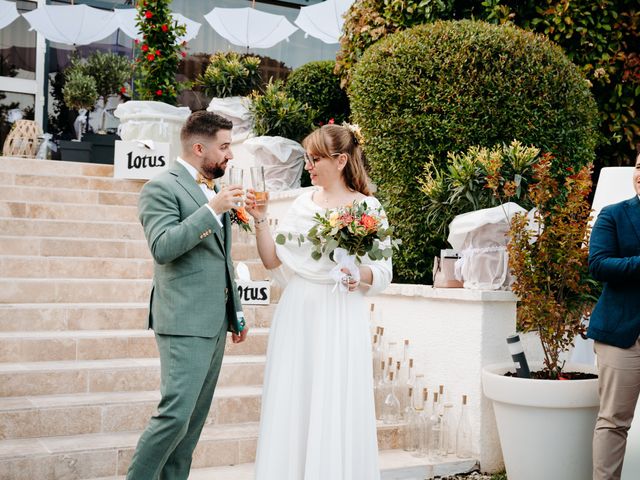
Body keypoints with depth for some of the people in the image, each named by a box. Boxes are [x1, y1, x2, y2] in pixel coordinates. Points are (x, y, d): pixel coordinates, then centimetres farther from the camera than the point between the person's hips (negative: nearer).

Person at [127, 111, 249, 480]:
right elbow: (163, 248, -20)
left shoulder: (214, 192, 17)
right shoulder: (162, 188, -7)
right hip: (185, 323, -8)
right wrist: (211, 210, -21)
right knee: (175, 415, -12)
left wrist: (237, 313, 23)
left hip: (215, 324, 8)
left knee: (195, 420, 11)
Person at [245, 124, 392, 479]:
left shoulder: (367, 208, -3)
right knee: (291, 408, 7)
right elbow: (275, 261, 8)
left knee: (334, 411, -1)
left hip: (339, 320, -4)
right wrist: (261, 221, -3)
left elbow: (383, 274, -2)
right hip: (297, 316, 4)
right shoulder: (304, 202, 10)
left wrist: (361, 273, -21)